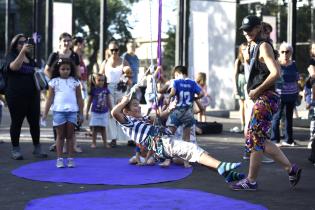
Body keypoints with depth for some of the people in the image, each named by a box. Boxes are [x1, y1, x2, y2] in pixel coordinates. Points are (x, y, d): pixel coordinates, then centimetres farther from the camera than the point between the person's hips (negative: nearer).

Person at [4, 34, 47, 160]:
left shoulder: (31, 59, 16)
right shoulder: (11, 56, 0)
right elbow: (14, 67, -23)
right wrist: (22, 51, -31)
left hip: (32, 96, 5)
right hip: (16, 96, -5)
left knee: (35, 122, 4)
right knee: (16, 122, 1)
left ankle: (37, 148, 14)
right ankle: (15, 150, 10)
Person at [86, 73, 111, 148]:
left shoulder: (106, 90, 1)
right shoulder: (93, 90, -5)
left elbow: (108, 101, 9)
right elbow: (89, 102, 2)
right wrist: (87, 112, 3)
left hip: (104, 112, 2)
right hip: (95, 112, -2)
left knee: (103, 128, 9)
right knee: (95, 128, 2)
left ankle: (105, 142, 15)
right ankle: (93, 143, 10)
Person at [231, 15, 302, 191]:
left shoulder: (264, 46, -11)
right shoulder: (257, 47, 18)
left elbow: (275, 73, -23)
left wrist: (257, 90, -17)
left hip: (266, 99, -10)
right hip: (261, 99, 10)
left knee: (255, 140, -4)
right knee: (260, 140, 13)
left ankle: (251, 181, 5)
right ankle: (291, 169, 19)